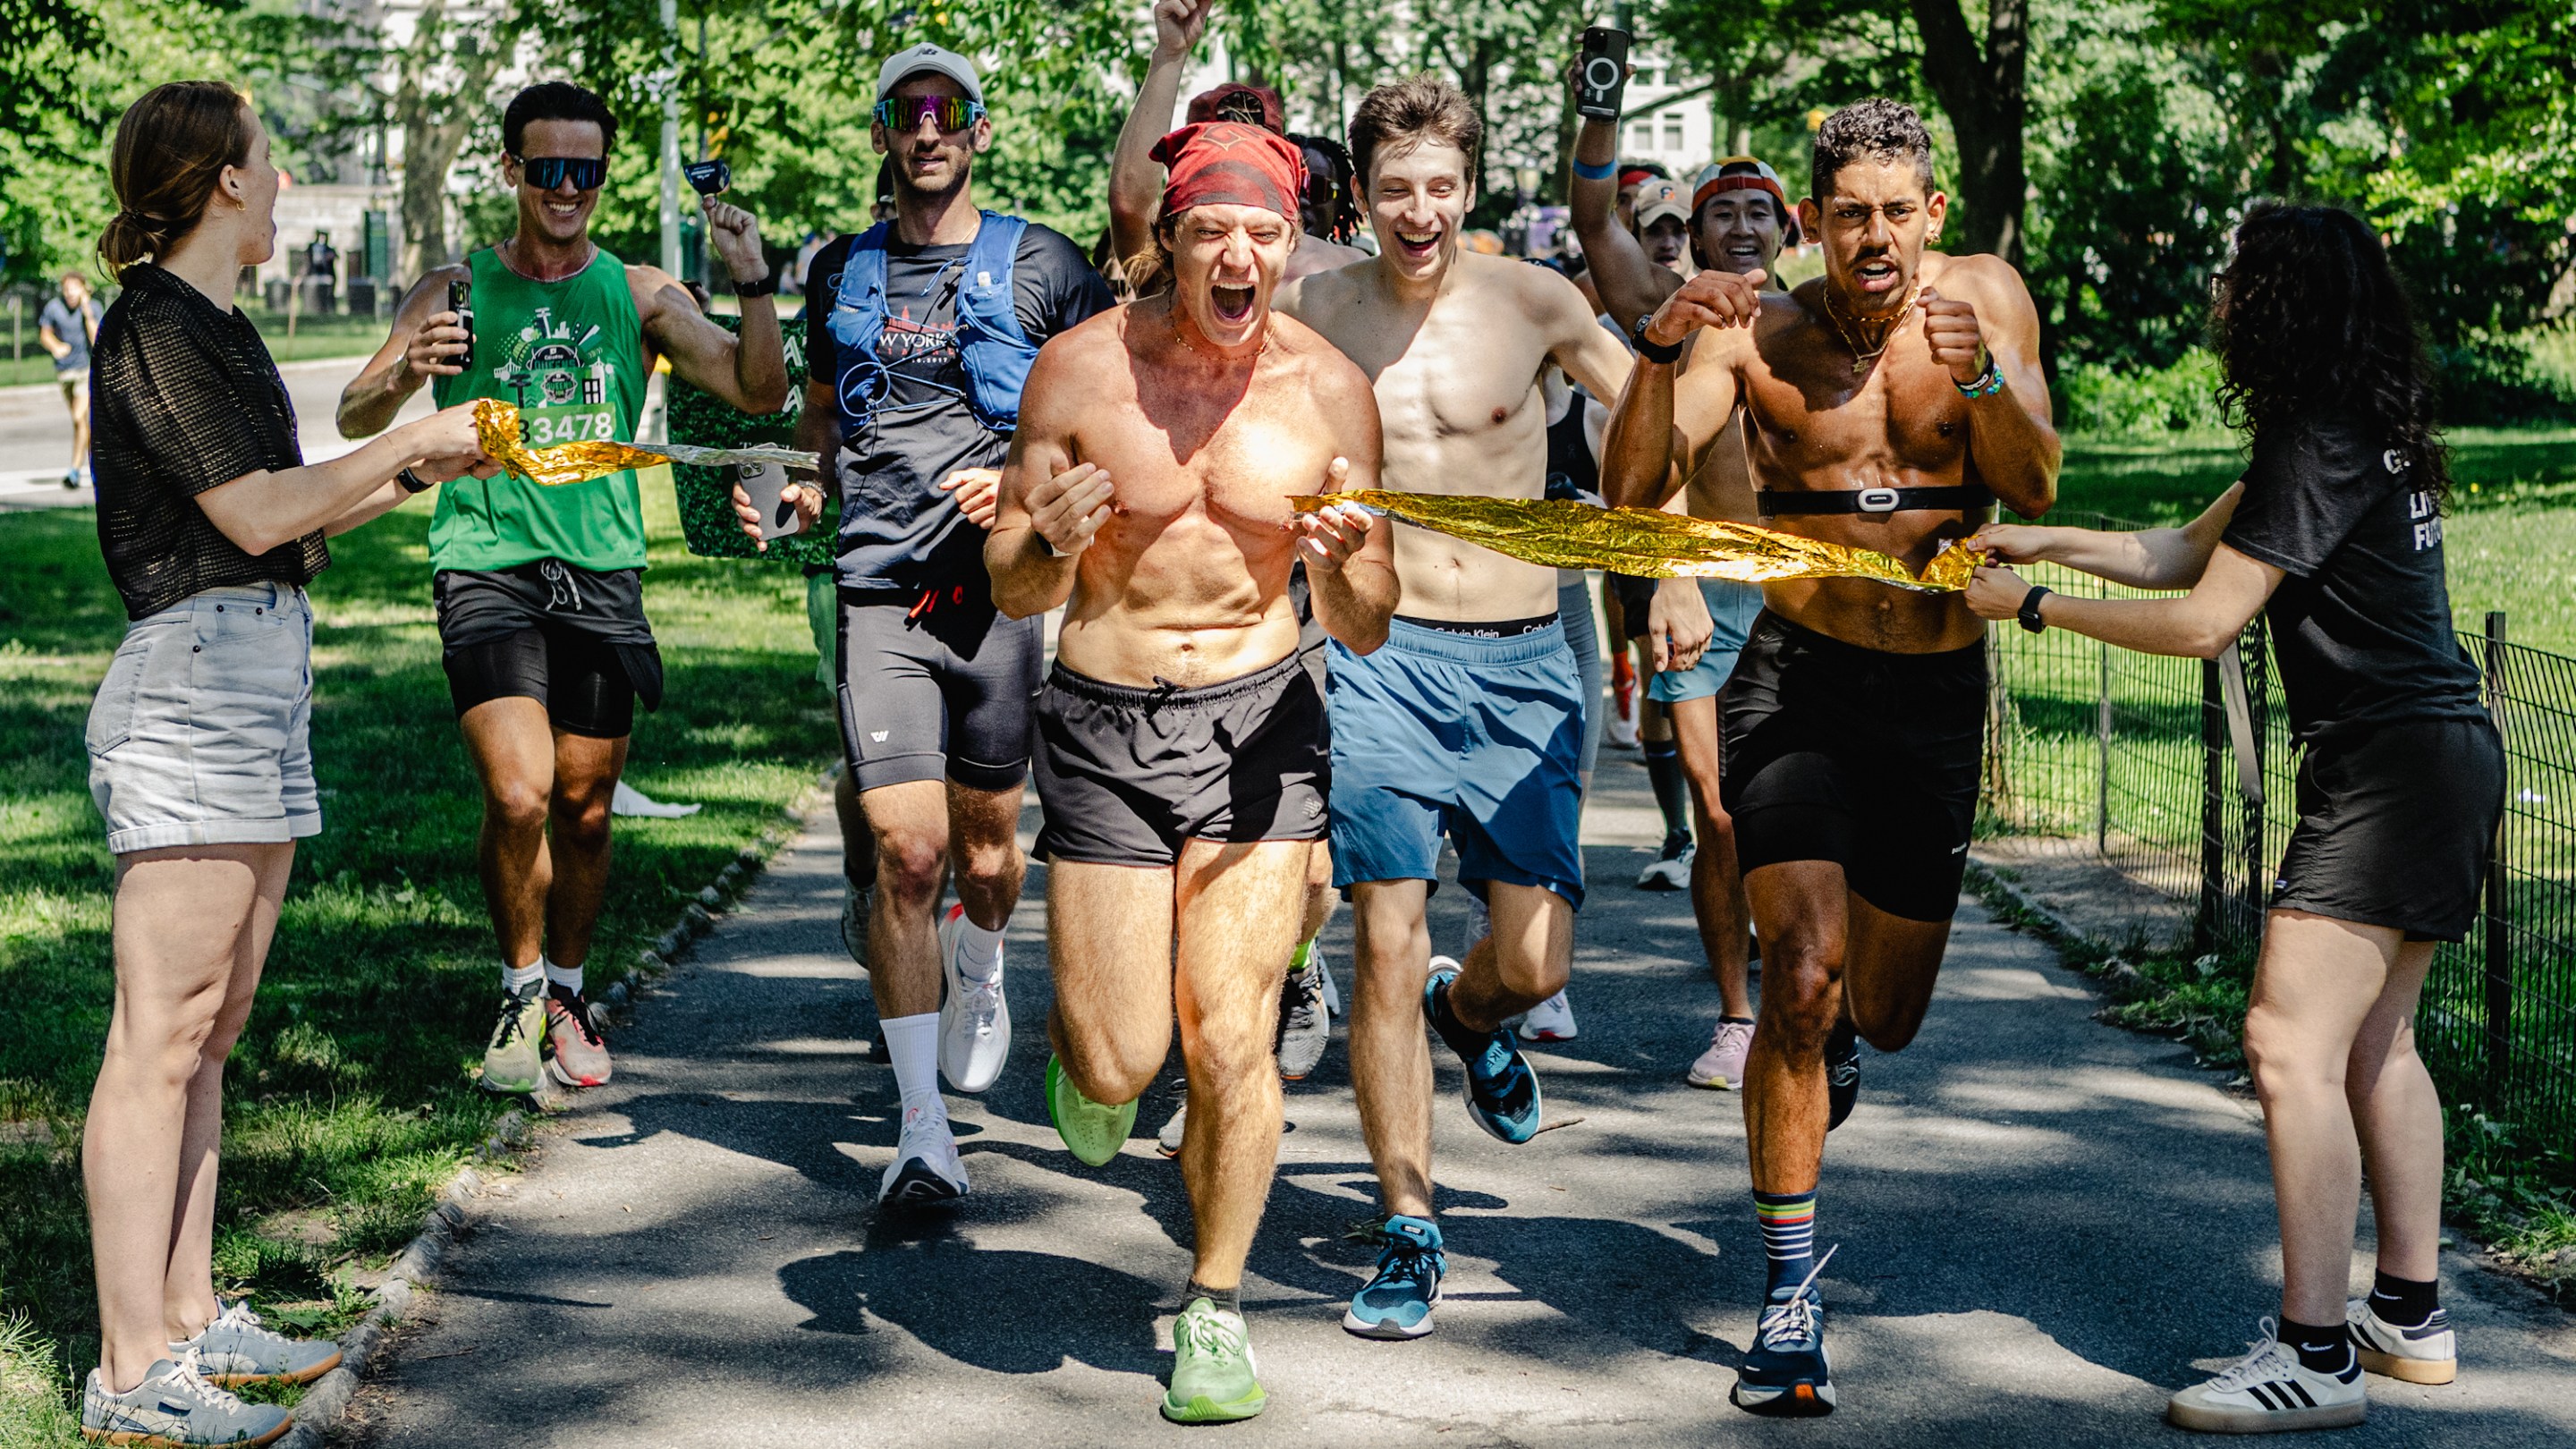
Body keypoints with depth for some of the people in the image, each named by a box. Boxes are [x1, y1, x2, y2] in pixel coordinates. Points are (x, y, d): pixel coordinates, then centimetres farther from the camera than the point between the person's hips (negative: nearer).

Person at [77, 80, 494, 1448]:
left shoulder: (213, 326, 19)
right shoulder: (154, 326, -10)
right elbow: (255, 516, -15)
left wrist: (426, 468, 18)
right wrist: (411, 444, -5)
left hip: (262, 676, 10)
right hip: (193, 675, -10)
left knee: (212, 1028, 11)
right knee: (161, 1038, -9)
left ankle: (187, 1321, 17)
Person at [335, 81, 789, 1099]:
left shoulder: (638, 295, 9)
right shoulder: (459, 290, 5)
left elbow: (760, 393, 1)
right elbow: (354, 418, 0)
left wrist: (755, 282, -16)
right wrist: (402, 376, -23)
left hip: (602, 571, 2)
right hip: (487, 565, -2)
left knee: (585, 810, 7)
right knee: (518, 796, -17)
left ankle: (566, 994, 29)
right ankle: (522, 987, 6)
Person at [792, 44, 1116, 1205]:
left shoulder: (1042, 267, 4)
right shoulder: (842, 271, 12)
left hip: (1005, 586, 0)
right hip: (880, 592, 1)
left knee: (985, 837, 11)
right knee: (904, 849, -10)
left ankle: (979, 976, 47)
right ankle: (921, 1124, -8)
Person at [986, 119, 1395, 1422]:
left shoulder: (1329, 389, -3)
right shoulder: (1080, 369, -6)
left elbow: (1365, 635, 3)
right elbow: (1010, 592, 2)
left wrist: (1342, 568, -20)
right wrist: (1051, 545, -21)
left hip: (1256, 723, 0)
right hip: (1103, 727, 0)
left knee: (1229, 1042, -6)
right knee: (1120, 1067, -1)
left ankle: (1213, 1306, 16)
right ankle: (1084, 1036, 37)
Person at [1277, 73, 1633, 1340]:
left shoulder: (1532, 302, 0)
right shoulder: (1314, 312, 0)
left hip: (1522, 664, 1)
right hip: (1381, 658, -1)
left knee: (1534, 964, -1)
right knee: (1387, 948, -7)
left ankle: (1466, 1017, 37)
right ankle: (1409, 1232, 4)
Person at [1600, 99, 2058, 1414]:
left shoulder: (1986, 298, -3)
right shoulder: (1760, 335, -8)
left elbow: (2033, 491, -12)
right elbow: (1634, 488, -18)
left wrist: (1984, 378, -31)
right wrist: (1661, 350, -34)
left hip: (1938, 693, 2)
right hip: (1797, 676, -2)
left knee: (1884, 1011, 13)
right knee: (1801, 976, -18)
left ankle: (1835, 1020, 53)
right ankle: (1790, 1286, -6)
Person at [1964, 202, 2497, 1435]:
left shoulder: (2319, 447, -18)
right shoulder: (2361, 433, 14)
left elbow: (2203, 622, -18)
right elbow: (2184, 552, 18)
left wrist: (2029, 607, -10)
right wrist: (2045, 541, 8)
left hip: (2390, 767, -11)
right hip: (2440, 751, 11)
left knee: (2291, 1043, -13)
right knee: (2372, 1040, 18)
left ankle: (2315, 1356, -12)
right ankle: (2410, 1317, 27)